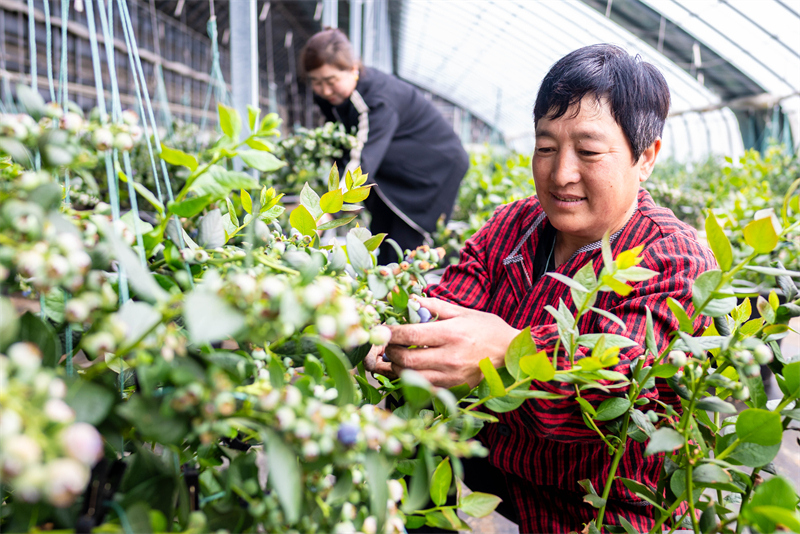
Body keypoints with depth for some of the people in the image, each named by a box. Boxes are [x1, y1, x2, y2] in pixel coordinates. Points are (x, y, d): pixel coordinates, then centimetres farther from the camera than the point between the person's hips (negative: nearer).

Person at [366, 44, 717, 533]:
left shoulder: (674, 260, -18)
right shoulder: (512, 225, 3)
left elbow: (624, 378, -35)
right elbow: (451, 298, -8)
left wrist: (507, 352, -53)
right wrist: (410, 336, -33)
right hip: (496, 452, 6)